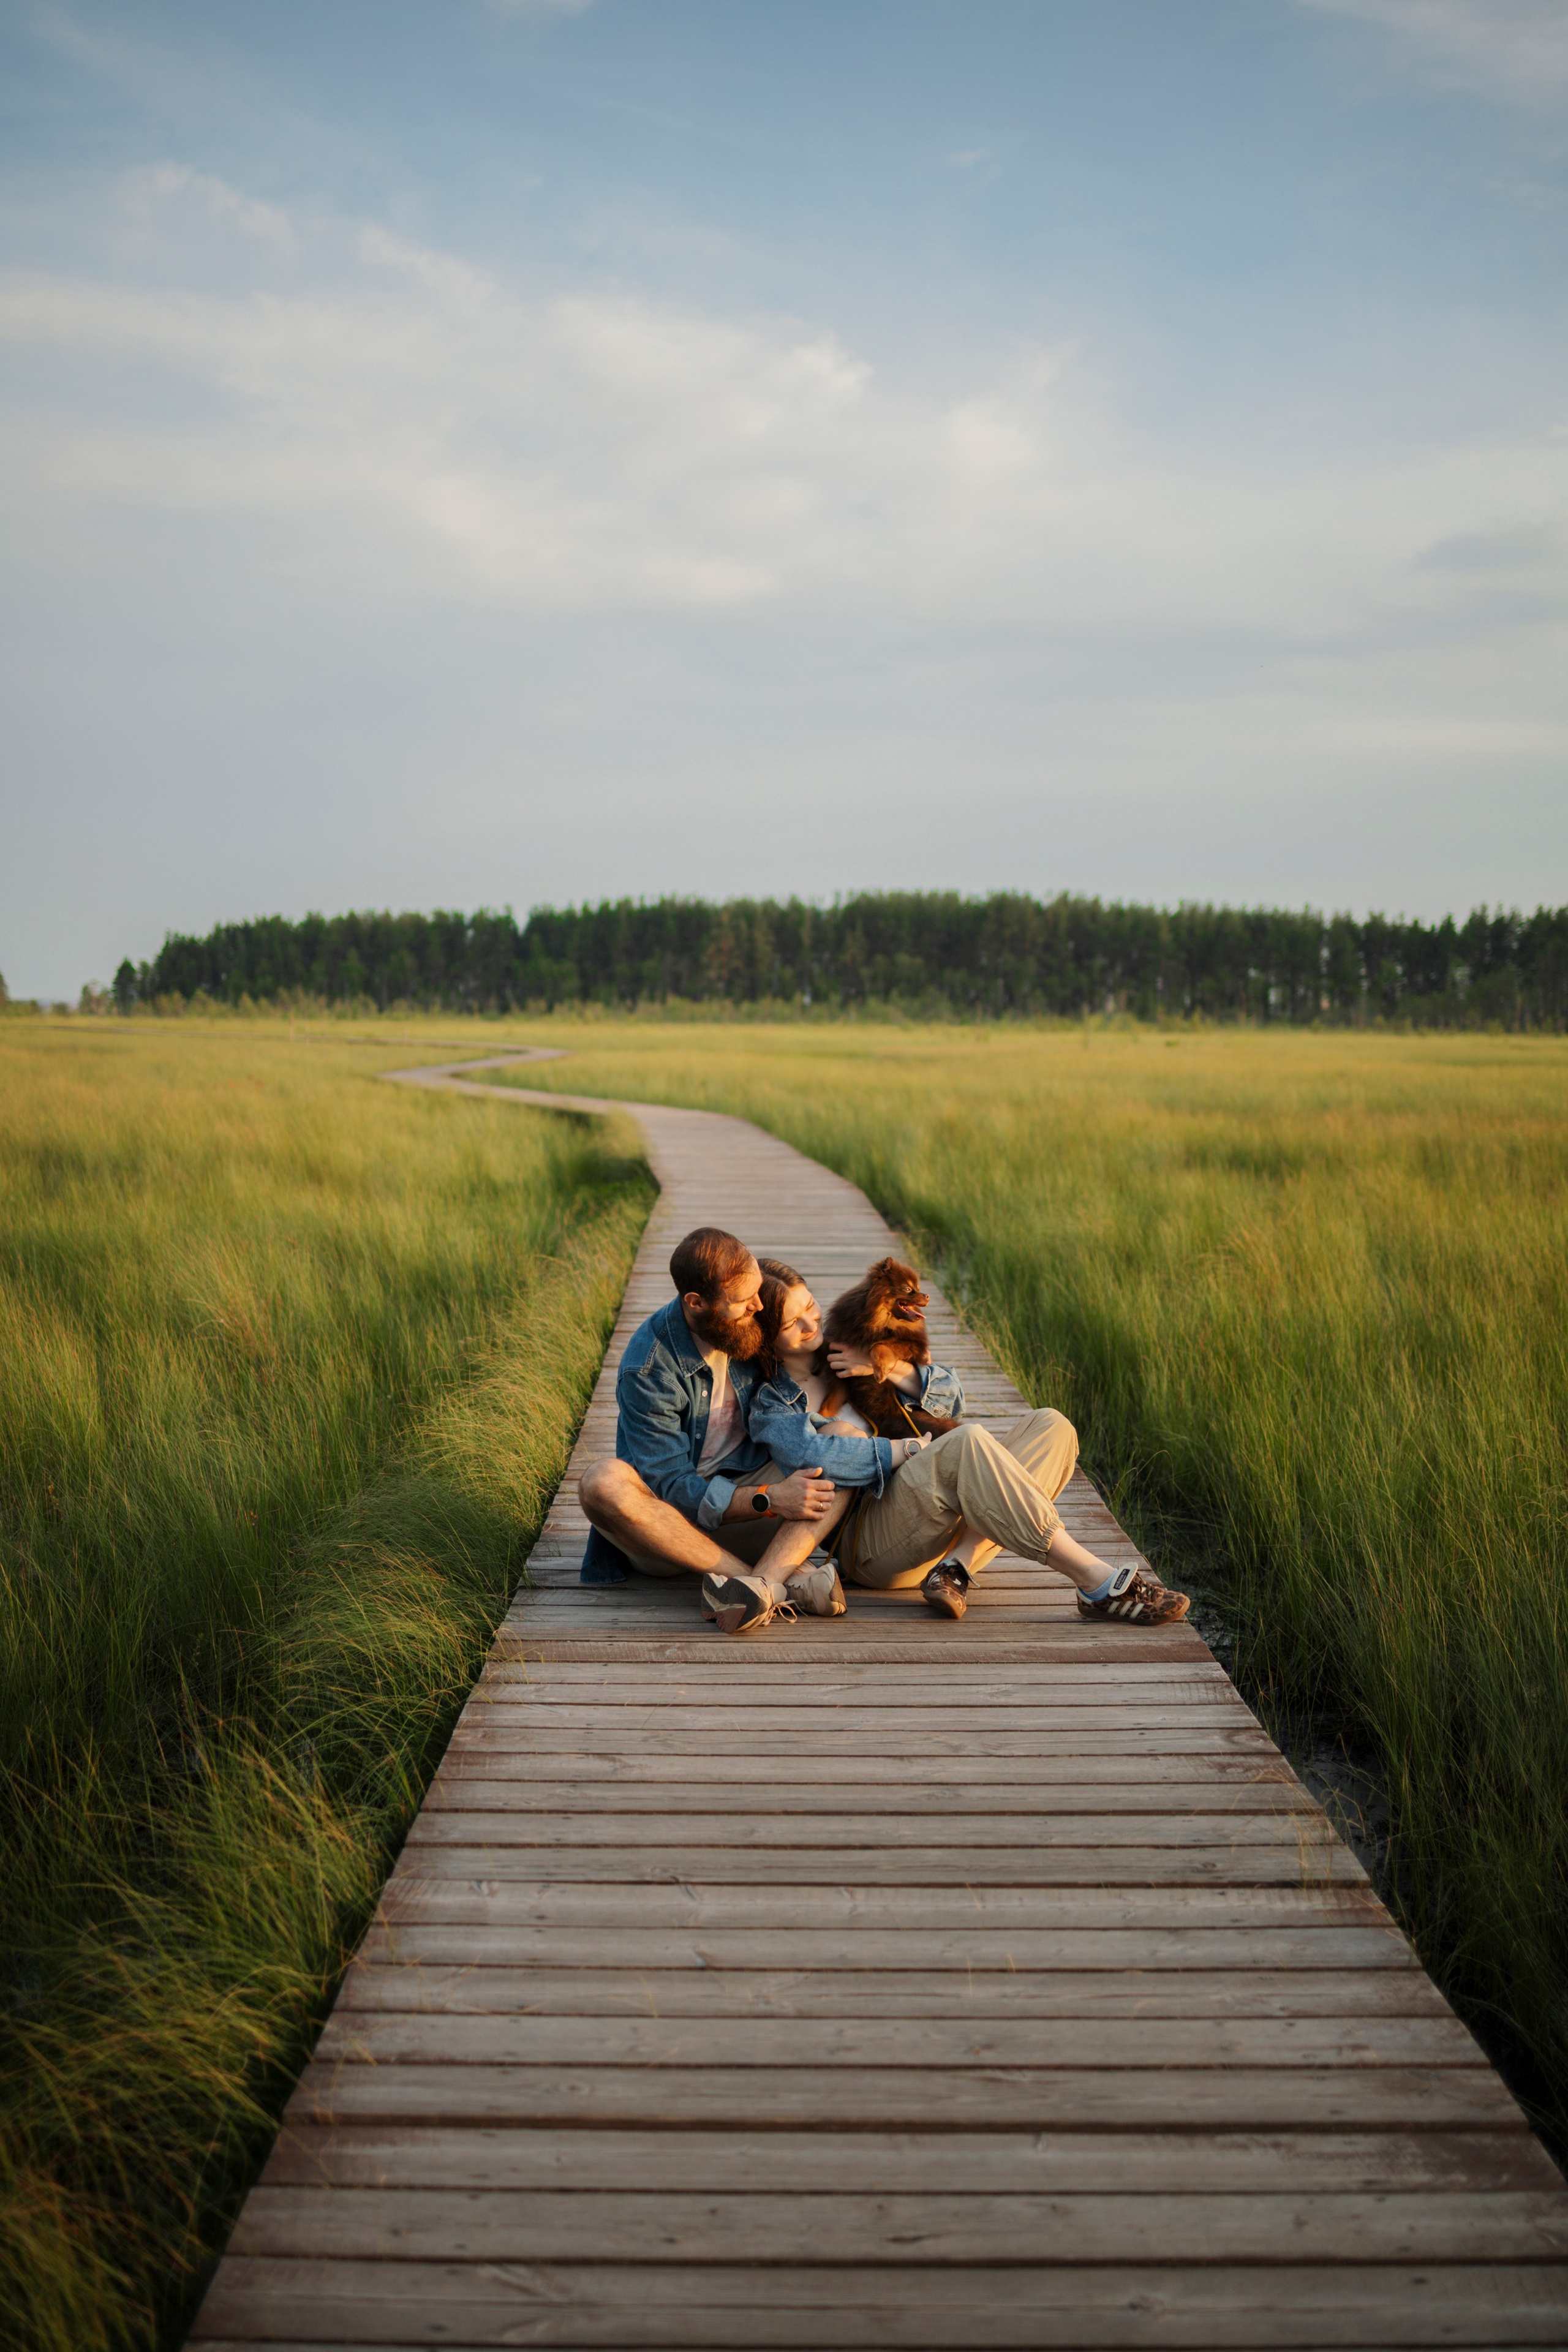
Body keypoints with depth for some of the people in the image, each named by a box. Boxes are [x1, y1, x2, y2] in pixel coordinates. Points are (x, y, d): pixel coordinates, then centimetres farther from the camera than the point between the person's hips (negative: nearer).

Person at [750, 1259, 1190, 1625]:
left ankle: (954, 1568, -28)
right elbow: (812, 1456, -18)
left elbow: (950, 1395, 14)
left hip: (946, 1525, 7)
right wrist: (907, 1451, -13)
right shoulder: (770, 1407, 5)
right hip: (869, 1540, -7)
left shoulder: (845, 1352, 21)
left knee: (1050, 1427, -13)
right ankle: (1098, 1584, -38)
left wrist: (890, 1369, -3)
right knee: (967, 1444, -33)